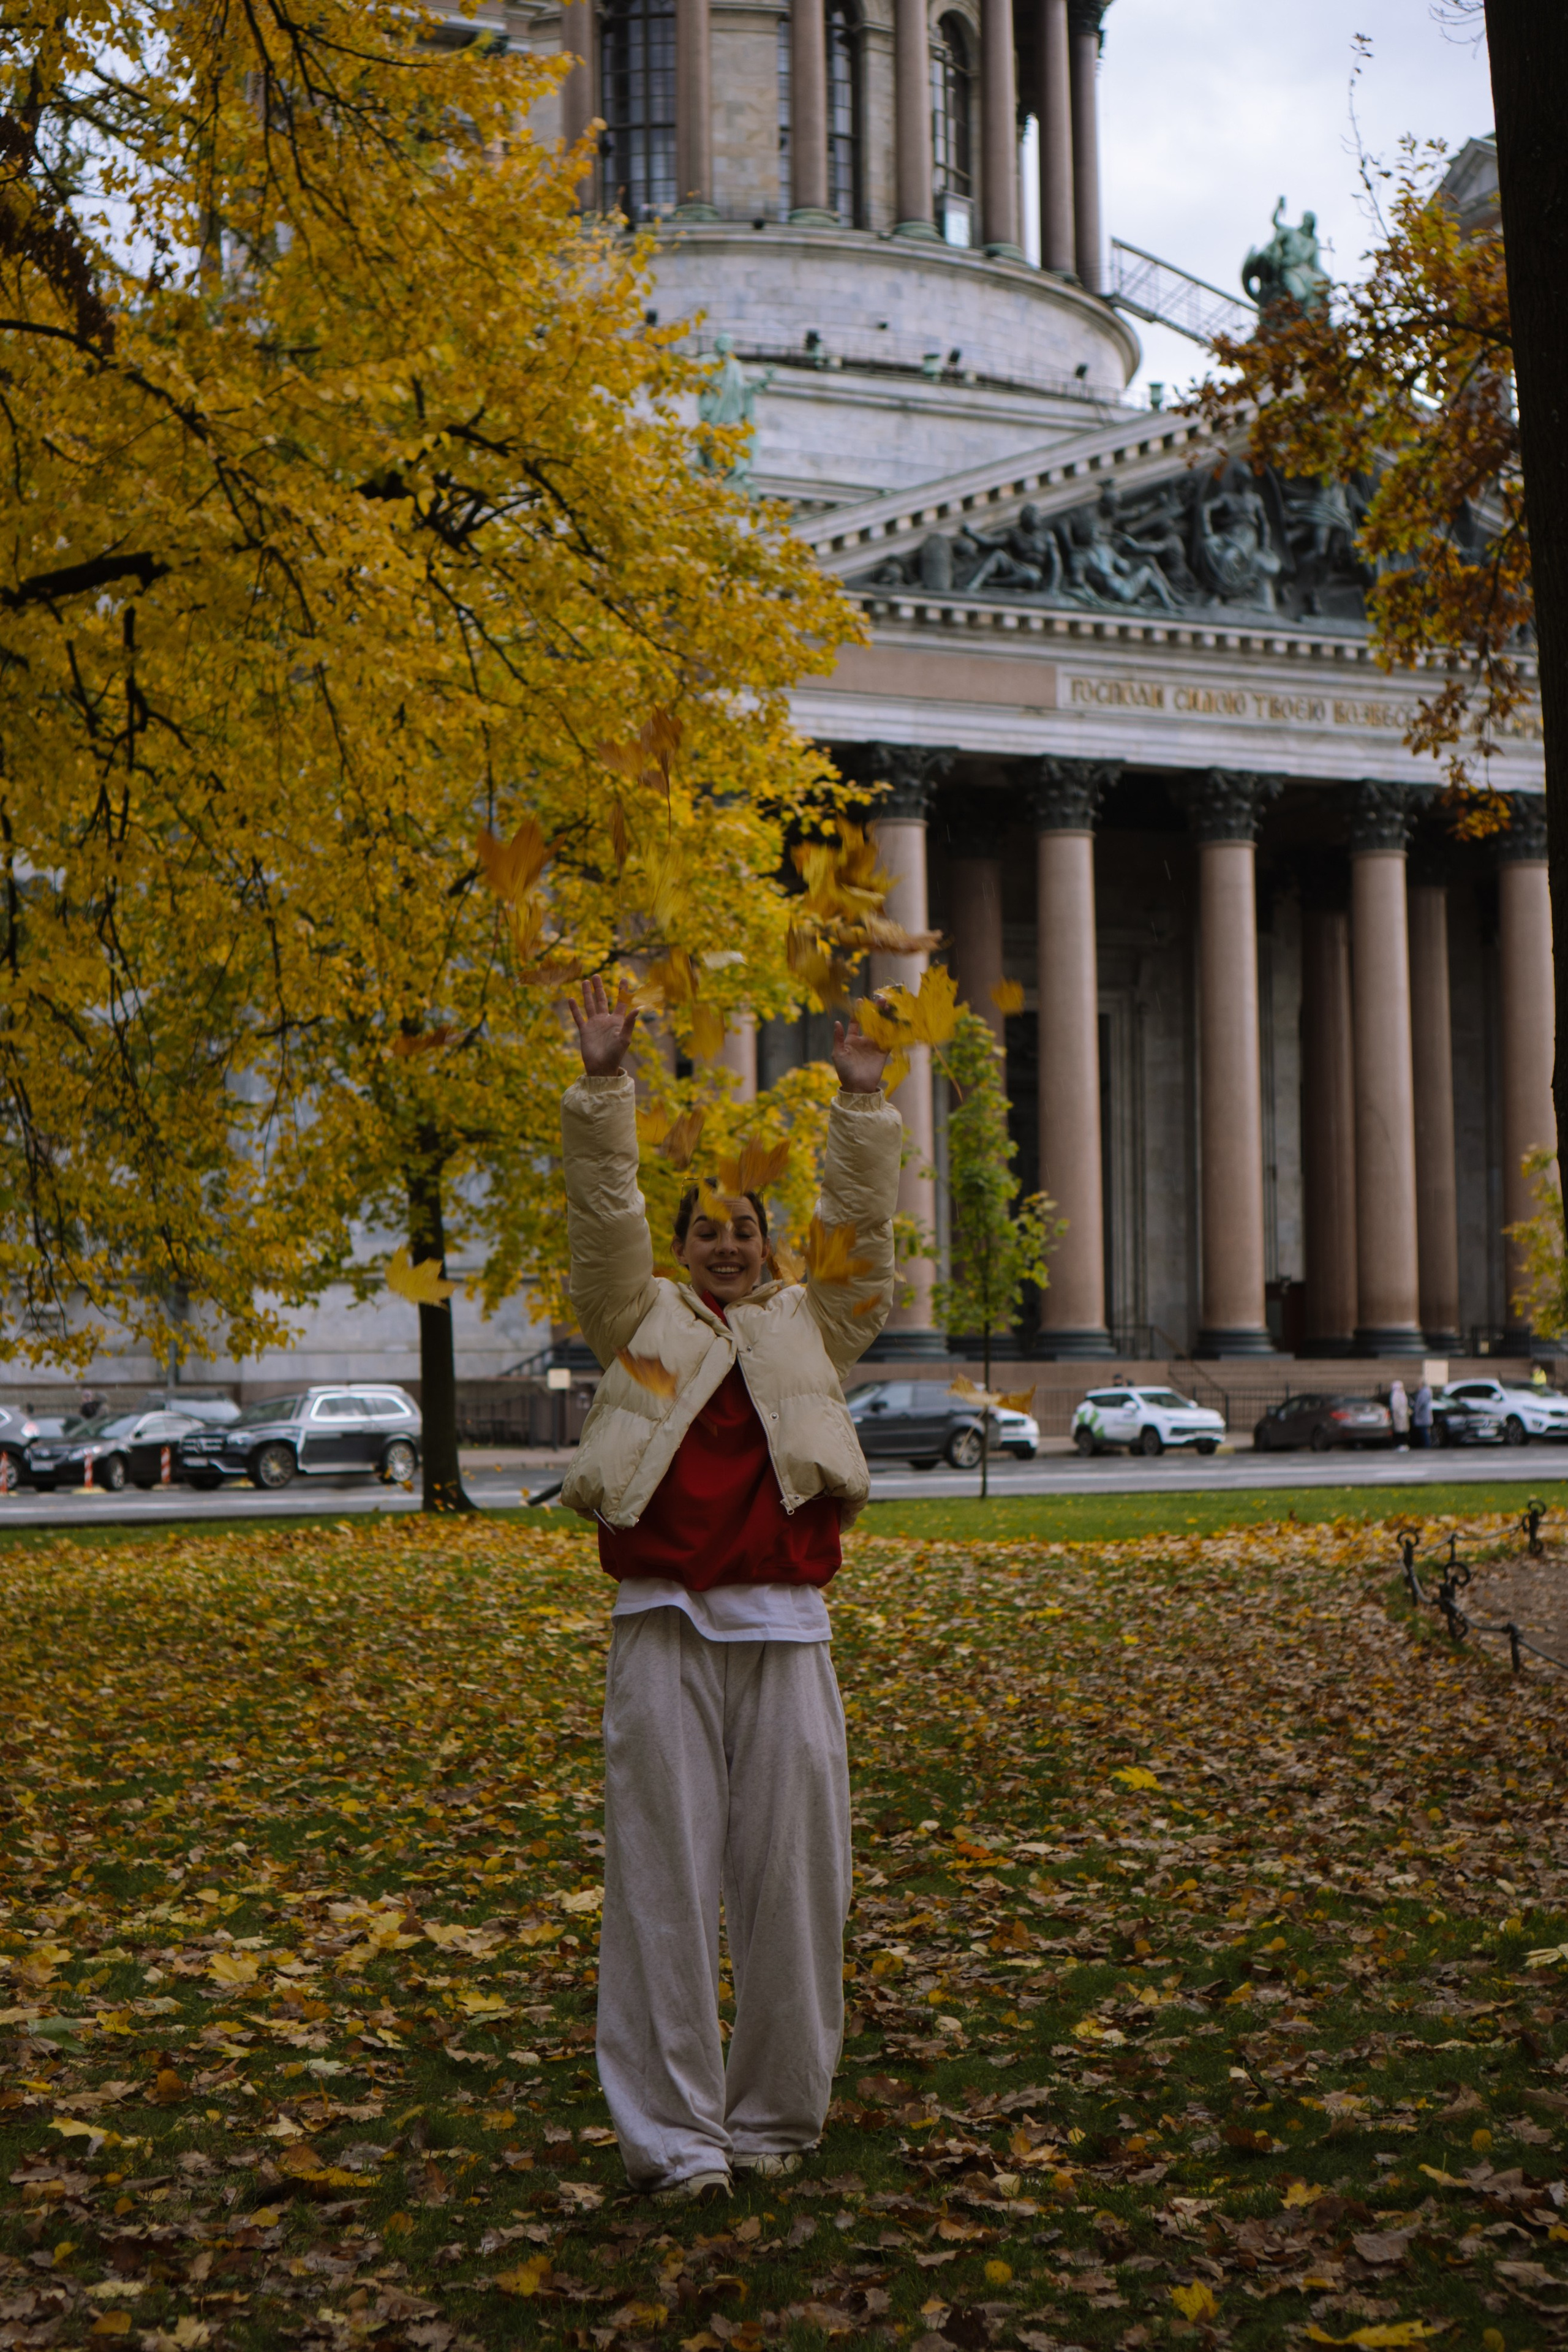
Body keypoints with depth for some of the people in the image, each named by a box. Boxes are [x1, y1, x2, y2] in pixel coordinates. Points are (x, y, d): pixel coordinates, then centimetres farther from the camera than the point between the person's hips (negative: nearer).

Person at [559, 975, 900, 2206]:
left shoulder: (810, 1332, 17)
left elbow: (862, 1231, 8)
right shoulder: (644, 1323, 13)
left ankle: (774, 2117, 16)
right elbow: (604, 1215, 3)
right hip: (666, 1631, -1)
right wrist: (603, 1086, -7)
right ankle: (675, 2131, 5)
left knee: (790, 1883, 3)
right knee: (665, 1882, -1)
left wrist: (863, 1105, 0)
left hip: (783, 1635, 2)